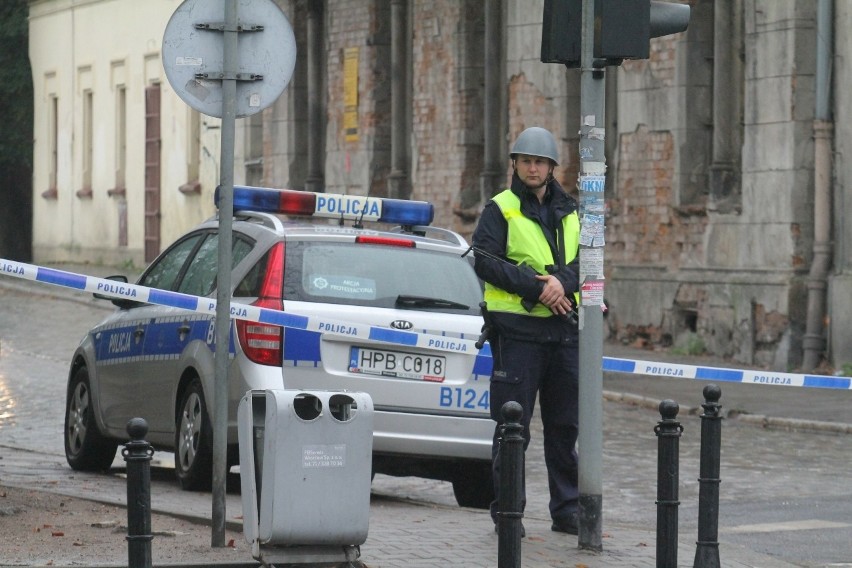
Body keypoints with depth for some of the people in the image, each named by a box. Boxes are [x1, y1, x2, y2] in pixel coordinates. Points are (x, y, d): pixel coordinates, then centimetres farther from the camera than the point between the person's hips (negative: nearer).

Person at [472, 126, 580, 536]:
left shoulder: (569, 212, 15)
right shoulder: (500, 209, 1)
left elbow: (585, 259, 7)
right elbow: (485, 260, -10)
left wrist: (561, 282, -15)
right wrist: (536, 287, -16)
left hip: (564, 328, 4)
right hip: (517, 328, -4)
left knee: (565, 425, 8)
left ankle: (567, 509, 15)